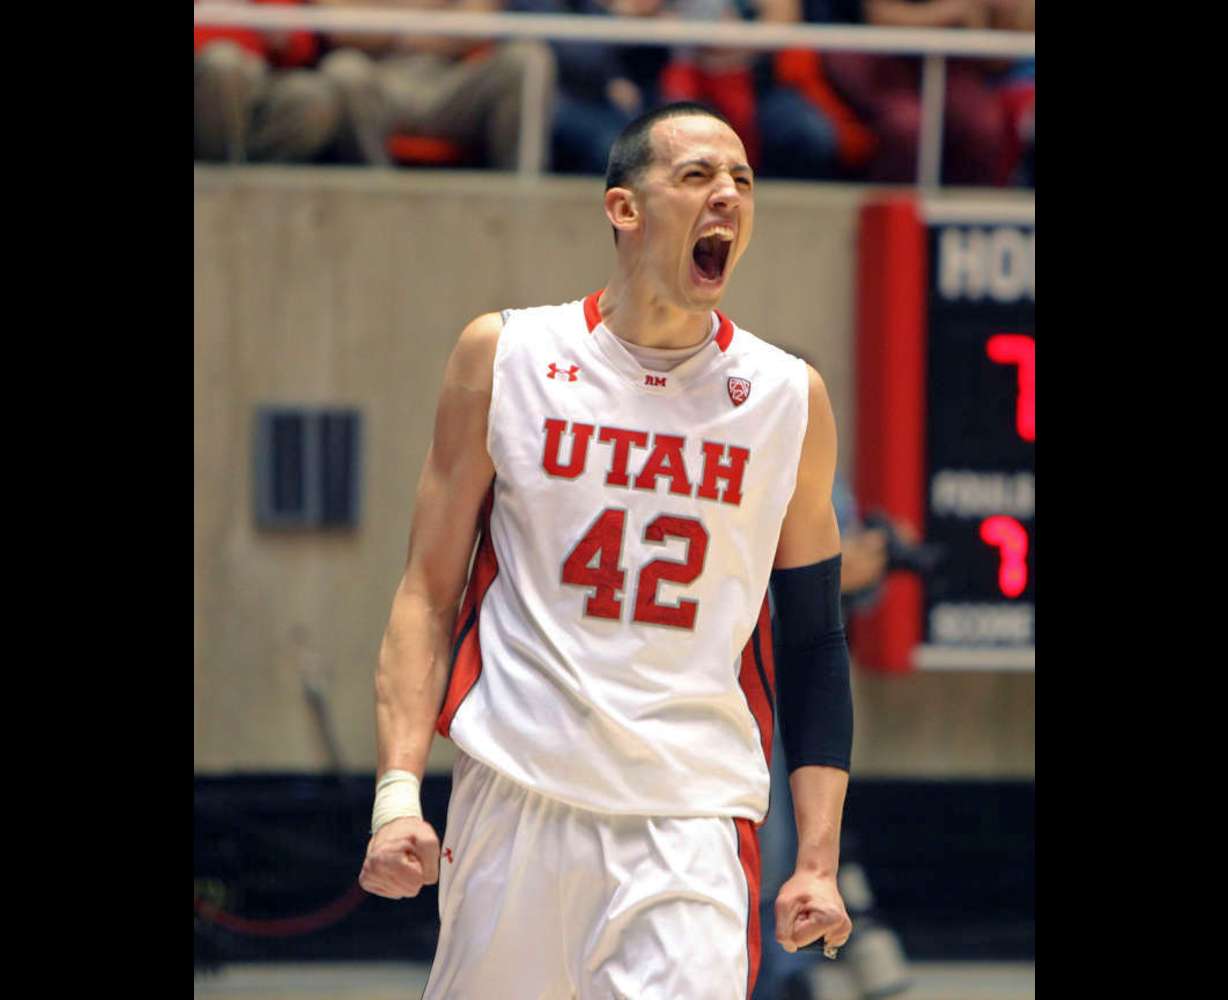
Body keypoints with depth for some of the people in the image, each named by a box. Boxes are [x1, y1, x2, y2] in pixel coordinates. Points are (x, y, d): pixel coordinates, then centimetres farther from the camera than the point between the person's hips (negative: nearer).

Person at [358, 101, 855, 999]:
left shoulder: (791, 399, 5)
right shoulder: (504, 358, 3)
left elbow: (813, 646, 10)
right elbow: (428, 592, 5)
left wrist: (819, 861, 2)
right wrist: (399, 792, -6)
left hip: (693, 820, 0)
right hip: (517, 794, 0)